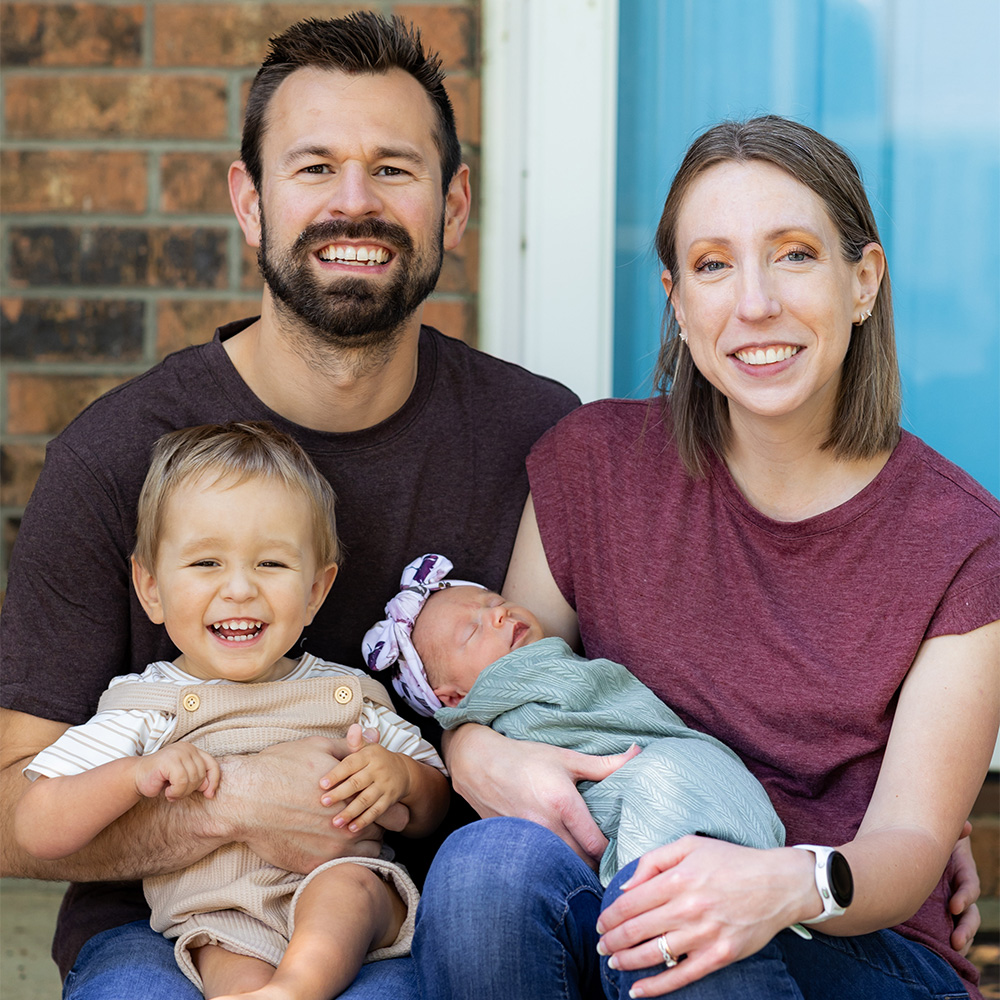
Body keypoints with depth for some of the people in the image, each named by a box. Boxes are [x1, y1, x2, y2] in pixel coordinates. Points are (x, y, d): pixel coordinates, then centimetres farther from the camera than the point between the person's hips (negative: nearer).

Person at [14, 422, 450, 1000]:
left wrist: (402, 776, -2)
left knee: (345, 887, -34)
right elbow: (36, 832, 2)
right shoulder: (145, 708, 9)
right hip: (220, 918, -1)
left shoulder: (344, 694, 16)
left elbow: (436, 808, 23)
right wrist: (136, 776, -14)